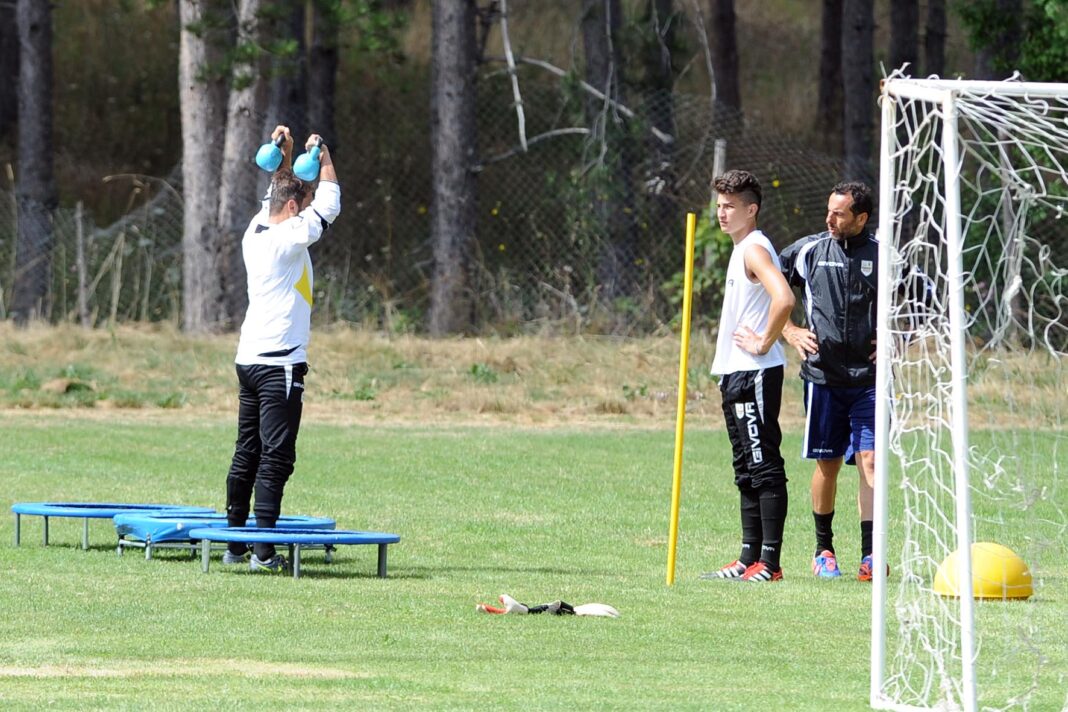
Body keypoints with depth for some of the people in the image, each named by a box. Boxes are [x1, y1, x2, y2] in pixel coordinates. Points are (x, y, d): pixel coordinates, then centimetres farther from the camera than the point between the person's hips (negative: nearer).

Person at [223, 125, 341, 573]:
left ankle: (235, 544, 15)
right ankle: (263, 549, -13)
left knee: (247, 453, 12)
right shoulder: (288, 239, -12)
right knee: (275, 457, -9)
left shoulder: (255, 234, 10)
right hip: (280, 363, -9)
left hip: (249, 359, 9)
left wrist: (284, 158, 23)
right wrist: (322, 157, 5)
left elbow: (275, 197, 29)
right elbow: (330, 202, -8)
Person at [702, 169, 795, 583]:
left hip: (755, 374, -11)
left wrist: (764, 343, -20)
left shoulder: (755, 250, -13)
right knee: (747, 471, 12)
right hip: (735, 374, 11)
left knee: (764, 466, -10)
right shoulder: (742, 250, 18)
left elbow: (784, 300, -29)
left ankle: (769, 561, -11)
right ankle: (749, 559, 16)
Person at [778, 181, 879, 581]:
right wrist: (789, 333, 3)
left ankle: (871, 555, -10)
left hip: (869, 379, -1)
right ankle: (823, 550, 20)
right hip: (823, 376, 1)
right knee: (827, 465, 7)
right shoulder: (808, 251, 3)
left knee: (870, 461, -9)